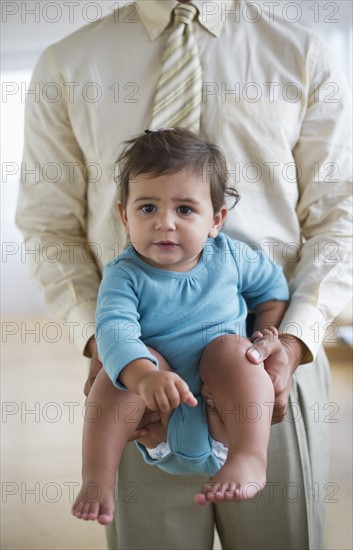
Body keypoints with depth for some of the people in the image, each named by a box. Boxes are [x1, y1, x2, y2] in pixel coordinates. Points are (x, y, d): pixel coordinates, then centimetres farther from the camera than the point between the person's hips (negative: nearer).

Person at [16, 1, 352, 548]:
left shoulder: (304, 54, 2)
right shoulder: (65, 66, 4)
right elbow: (49, 226, 5)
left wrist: (295, 340, -14)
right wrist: (97, 341, -11)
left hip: (272, 357, 0)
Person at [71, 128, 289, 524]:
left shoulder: (229, 257, 0)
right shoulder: (124, 275, -10)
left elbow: (272, 284, 20)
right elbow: (114, 329, -28)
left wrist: (266, 332, 4)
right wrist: (145, 376, -46)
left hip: (226, 402, 1)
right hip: (160, 409, -1)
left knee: (231, 348, -26)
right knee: (132, 363, -27)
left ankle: (249, 458, -37)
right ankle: (97, 477, -29)